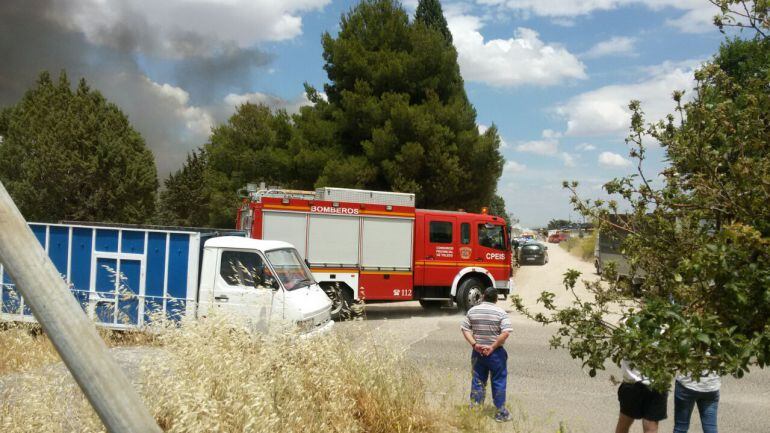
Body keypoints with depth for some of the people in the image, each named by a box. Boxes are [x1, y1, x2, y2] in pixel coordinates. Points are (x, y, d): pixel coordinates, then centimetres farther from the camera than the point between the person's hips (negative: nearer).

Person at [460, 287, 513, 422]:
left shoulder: (472, 311, 2)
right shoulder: (500, 312, -10)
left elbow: (465, 329, 0)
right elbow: (505, 332, -19)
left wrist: (474, 344, -6)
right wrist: (493, 346, -16)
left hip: (478, 352, 3)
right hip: (496, 353, -3)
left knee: (478, 381, 12)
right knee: (498, 382, 8)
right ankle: (501, 413, 15)